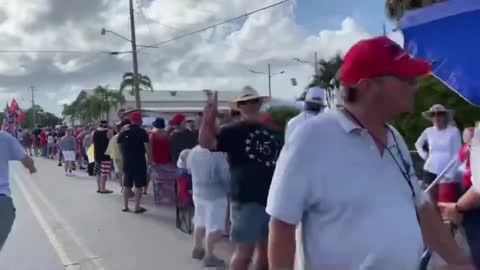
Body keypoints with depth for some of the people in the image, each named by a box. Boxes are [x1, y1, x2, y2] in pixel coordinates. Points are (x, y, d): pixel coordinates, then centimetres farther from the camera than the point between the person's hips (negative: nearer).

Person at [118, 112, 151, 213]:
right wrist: (149, 159, -8)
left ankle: (125, 206, 19)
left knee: (127, 185, 14)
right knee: (139, 185, 1)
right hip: (139, 162, -5)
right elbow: (147, 147, -14)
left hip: (127, 162, 5)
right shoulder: (142, 132, -9)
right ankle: (137, 207, 3)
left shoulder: (123, 133, 6)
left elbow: (120, 147, 11)